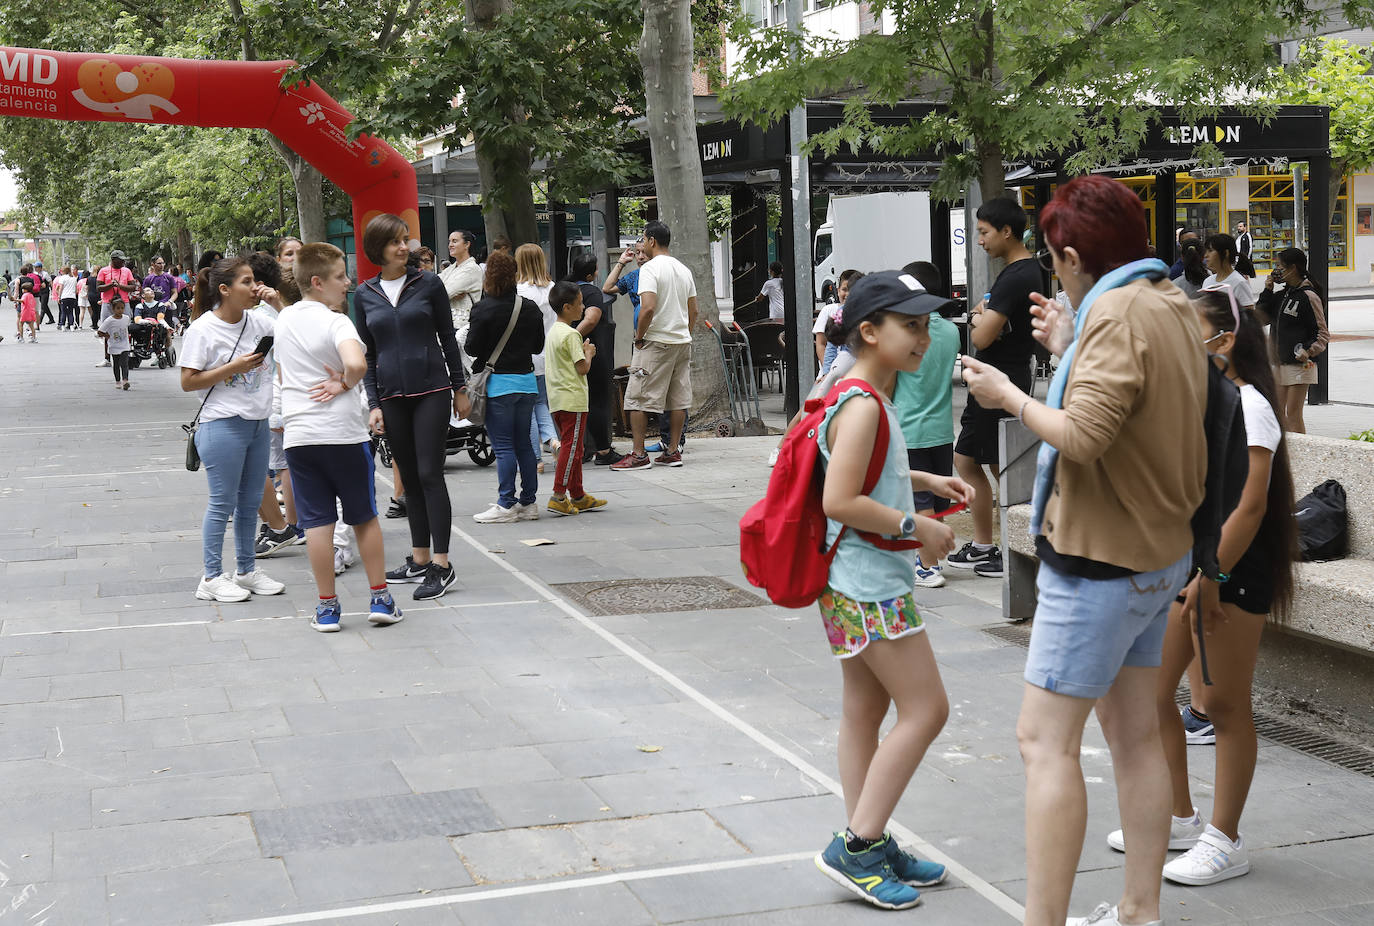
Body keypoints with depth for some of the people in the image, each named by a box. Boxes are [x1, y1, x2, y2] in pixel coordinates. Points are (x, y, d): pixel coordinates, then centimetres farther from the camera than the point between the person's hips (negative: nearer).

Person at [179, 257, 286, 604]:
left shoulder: (258, 322, 7)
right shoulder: (203, 329, -11)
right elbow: (188, 382, -12)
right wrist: (233, 368, -18)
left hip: (258, 422, 6)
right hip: (223, 425, -6)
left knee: (251, 501, 13)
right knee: (223, 503, -1)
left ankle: (247, 570, 25)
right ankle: (212, 578, 9)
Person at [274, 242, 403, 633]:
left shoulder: (283, 319, 9)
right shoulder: (336, 322, -13)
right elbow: (356, 363, -31)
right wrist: (345, 385, -13)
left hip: (299, 436, 5)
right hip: (343, 433, -4)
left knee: (316, 522, 5)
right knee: (365, 516, 10)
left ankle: (327, 606, 8)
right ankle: (380, 598, 15)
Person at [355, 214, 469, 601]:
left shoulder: (428, 284, 0)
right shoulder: (364, 295, 6)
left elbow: (448, 337, 5)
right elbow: (367, 353, 9)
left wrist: (459, 388, 5)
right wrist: (374, 404, 2)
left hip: (432, 390, -3)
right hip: (392, 396, 3)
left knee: (430, 474, -8)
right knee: (410, 478, 9)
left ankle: (441, 565, -6)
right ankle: (420, 558, 18)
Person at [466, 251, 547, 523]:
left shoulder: (484, 308, -12)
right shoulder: (531, 307, 4)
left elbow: (472, 348, -9)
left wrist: (466, 334, 11)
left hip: (498, 383, -5)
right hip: (527, 381, 5)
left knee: (503, 446, -2)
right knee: (523, 443, 12)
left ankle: (506, 505, -1)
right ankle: (528, 502, 15)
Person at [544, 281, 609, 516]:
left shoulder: (552, 331, 14)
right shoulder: (571, 334, -15)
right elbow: (582, 368, -16)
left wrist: (581, 350, 15)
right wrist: (588, 353, 1)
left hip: (556, 399, 9)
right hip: (573, 399, -9)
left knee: (571, 447, 14)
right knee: (571, 447, -7)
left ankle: (578, 496, 20)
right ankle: (558, 496, -10)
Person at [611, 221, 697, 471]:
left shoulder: (650, 268, -12)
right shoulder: (684, 270, 13)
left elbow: (648, 308, -23)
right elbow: (693, 312, 15)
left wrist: (639, 338, -11)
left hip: (655, 342, -8)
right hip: (682, 342, 8)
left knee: (637, 399, -2)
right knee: (679, 399, 9)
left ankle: (639, 455, -4)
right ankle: (672, 451, 13)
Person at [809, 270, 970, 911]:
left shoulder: (871, 399, 13)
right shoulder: (862, 406, -20)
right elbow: (840, 502, -27)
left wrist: (924, 480, 19)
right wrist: (916, 528, -19)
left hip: (863, 584, 11)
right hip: (868, 583, -11)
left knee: (866, 712, 14)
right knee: (925, 709, -6)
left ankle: (869, 848, 22)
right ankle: (856, 846, -1)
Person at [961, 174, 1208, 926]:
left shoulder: (1119, 313, -19)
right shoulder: (1170, 306, 10)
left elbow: (1082, 436, -28)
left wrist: (1008, 396, -13)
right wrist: (1067, 352, 16)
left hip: (1102, 559, -10)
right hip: (1157, 552, 10)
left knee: (1045, 739, -6)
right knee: (1135, 735, 15)